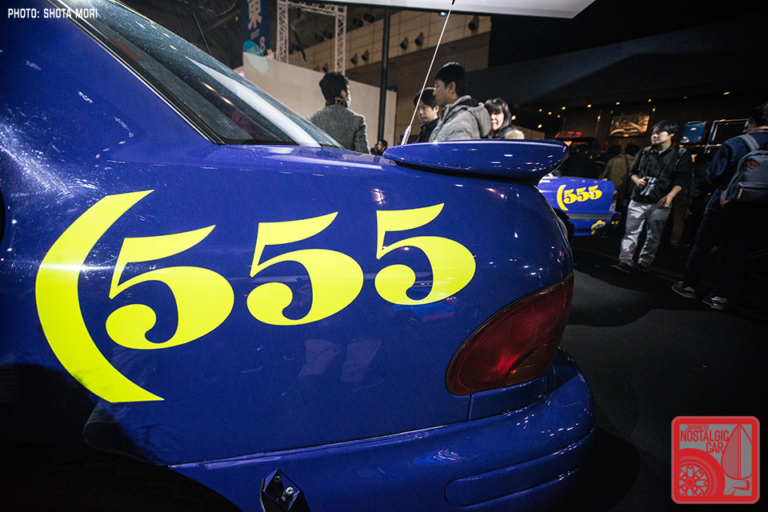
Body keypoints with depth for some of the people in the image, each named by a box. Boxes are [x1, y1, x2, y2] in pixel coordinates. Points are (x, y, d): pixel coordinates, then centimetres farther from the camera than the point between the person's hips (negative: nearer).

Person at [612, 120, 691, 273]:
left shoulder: (681, 155, 2)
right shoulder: (645, 152, 13)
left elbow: (682, 179, -4)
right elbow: (633, 171, 19)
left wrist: (670, 196, -18)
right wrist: (637, 180, -4)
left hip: (660, 203, -2)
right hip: (638, 200, 3)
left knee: (653, 236, 4)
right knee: (631, 232, -3)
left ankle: (644, 263, 13)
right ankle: (625, 262, -3)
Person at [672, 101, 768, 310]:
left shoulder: (733, 144, -12)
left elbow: (713, 175, -10)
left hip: (723, 207, -3)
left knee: (702, 246, 10)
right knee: (736, 253, 9)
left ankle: (689, 285, 17)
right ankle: (721, 296, 14)